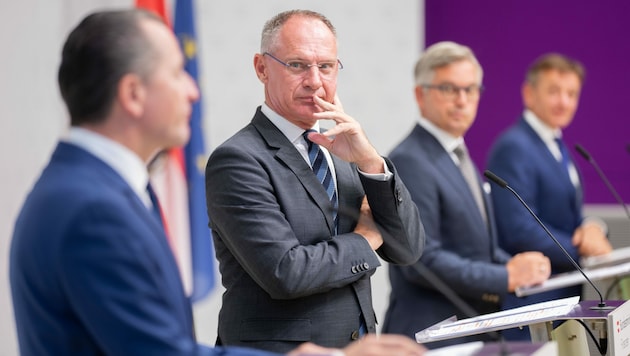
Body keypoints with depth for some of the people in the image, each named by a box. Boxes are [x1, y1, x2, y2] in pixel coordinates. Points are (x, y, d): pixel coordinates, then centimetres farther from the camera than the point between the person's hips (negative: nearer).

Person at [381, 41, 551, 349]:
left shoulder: (458, 159, 17)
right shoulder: (409, 161, -14)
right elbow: (421, 260, -20)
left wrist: (519, 268, 3)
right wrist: (506, 278, -18)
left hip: (473, 333, 9)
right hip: (431, 336, -9)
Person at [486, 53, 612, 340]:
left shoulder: (556, 148, 17)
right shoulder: (513, 148, -14)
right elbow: (520, 230, -21)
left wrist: (593, 227, -6)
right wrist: (584, 251, -14)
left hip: (567, 295, 9)